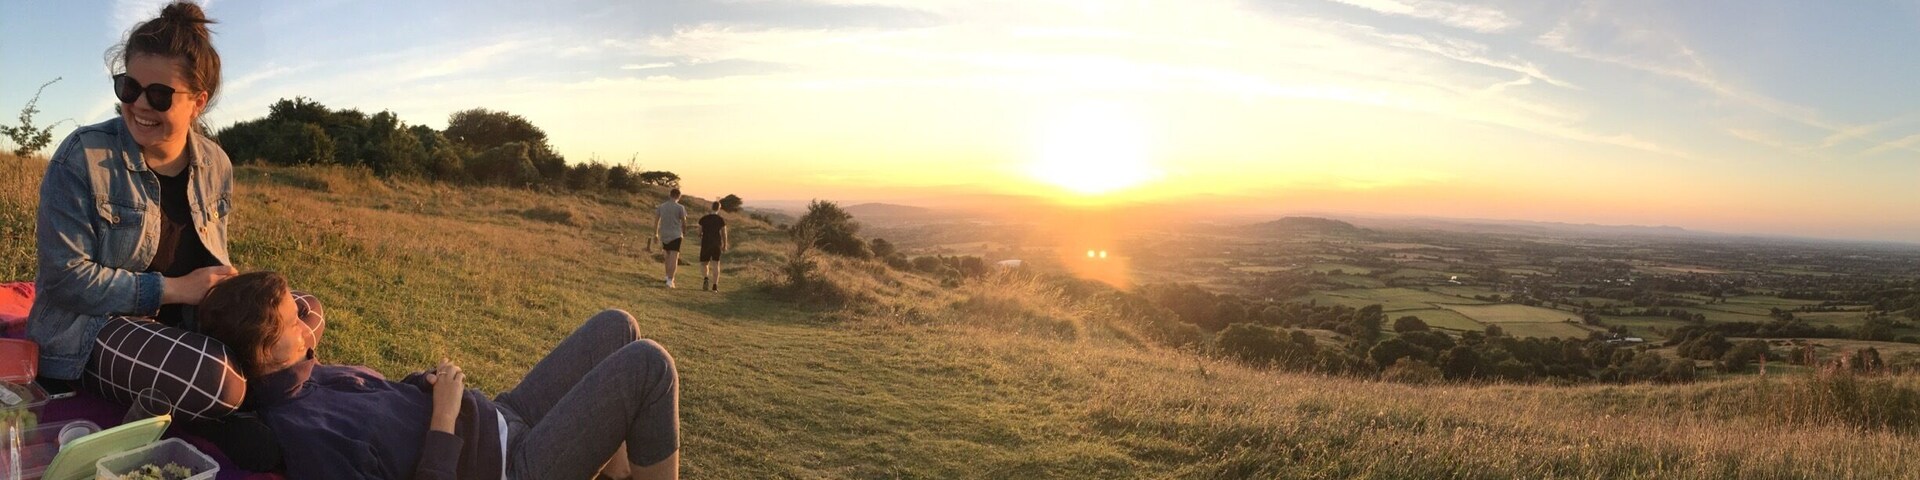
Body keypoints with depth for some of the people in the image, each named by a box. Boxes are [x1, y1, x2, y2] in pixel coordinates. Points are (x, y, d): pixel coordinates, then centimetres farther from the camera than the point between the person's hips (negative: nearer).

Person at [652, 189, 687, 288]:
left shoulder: (661, 206, 6)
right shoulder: (680, 208, -6)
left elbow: (656, 220, 7)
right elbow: (683, 222, -2)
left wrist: (655, 233, 16)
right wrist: (684, 232, 16)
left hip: (664, 235, 4)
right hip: (676, 235, -4)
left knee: (668, 255, 22)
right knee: (674, 258, -6)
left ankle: (668, 276, 23)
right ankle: (670, 280, -14)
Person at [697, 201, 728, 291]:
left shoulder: (703, 219, -3)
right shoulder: (721, 220, -4)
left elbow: (699, 232, 2)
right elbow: (724, 233, -1)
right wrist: (725, 245, 10)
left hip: (706, 243, 0)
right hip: (717, 244, 0)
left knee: (704, 263, 10)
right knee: (715, 264, 6)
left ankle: (706, 278, -18)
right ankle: (715, 285, 0)